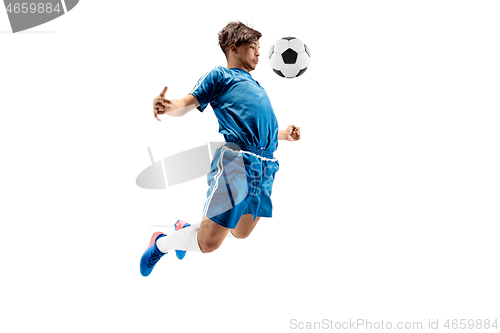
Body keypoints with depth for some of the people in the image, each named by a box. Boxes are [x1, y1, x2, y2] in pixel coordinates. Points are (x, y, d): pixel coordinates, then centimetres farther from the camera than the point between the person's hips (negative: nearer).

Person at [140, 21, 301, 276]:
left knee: (241, 232, 15)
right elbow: (186, 104, -4)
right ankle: (161, 242, 20)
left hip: (266, 167, 8)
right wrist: (168, 107, -26)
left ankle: (186, 229, 40)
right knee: (209, 242, -10)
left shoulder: (256, 86, 30)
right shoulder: (219, 75, 8)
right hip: (236, 160, -8)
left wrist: (284, 135, 28)